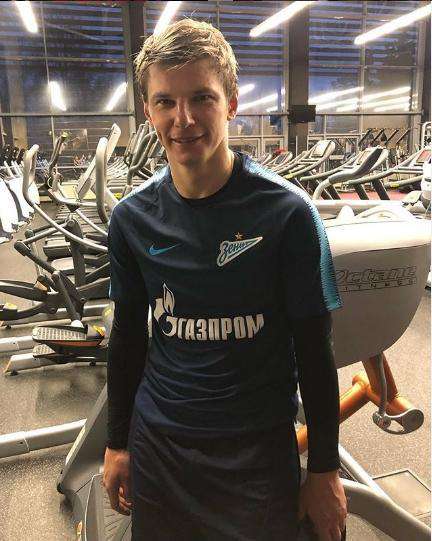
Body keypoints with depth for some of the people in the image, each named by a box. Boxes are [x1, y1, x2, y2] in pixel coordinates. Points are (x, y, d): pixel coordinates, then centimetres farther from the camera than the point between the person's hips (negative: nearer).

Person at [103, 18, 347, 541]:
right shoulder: (132, 218, -6)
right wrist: (117, 443, 10)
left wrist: (324, 469, -3)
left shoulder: (287, 212, -16)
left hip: (259, 445, -2)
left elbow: (313, 349, -9)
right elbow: (128, 335, 4)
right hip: (157, 441, 3)